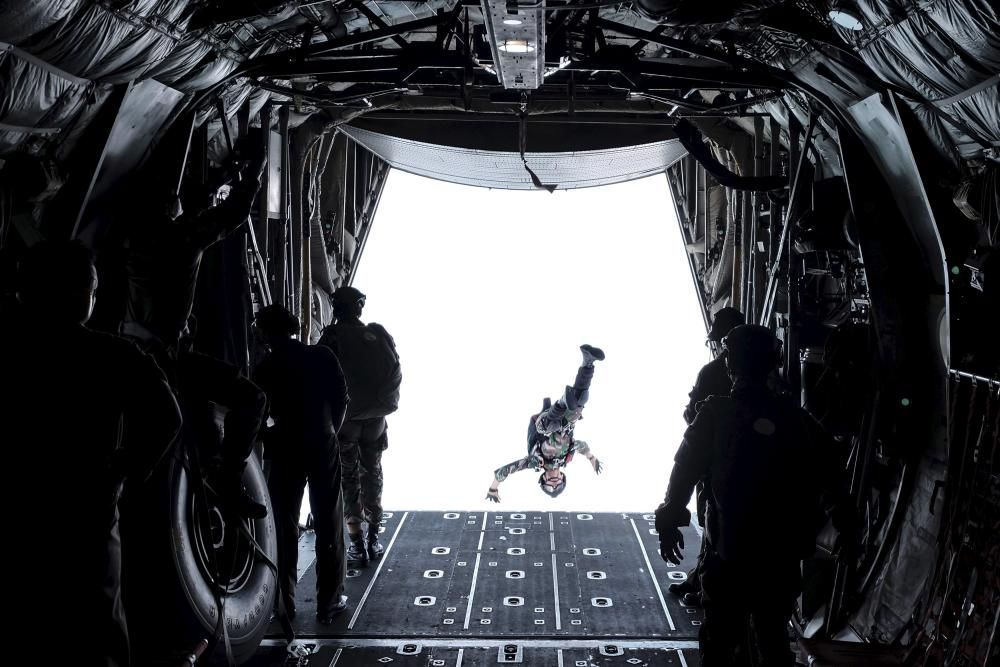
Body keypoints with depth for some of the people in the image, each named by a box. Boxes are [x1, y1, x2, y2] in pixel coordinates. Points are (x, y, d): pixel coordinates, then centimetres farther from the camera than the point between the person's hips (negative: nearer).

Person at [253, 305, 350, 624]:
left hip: (284, 451, 0)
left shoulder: (264, 370, -7)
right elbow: (341, 400, -3)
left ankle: (285, 602, 20)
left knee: (285, 527, 14)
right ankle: (329, 604, 11)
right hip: (323, 447, 0)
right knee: (328, 527, 7)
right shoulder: (322, 357, -6)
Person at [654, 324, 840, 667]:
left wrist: (669, 521, 1)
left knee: (721, 639, 9)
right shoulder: (799, 419, -1)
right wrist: (804, 533, 18)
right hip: (784, 554, 4)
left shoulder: (716, 413, -11)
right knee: (774, 637, 20)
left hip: (732, 550, -3)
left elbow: (685, 471, -9)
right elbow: (822, 480, 6)